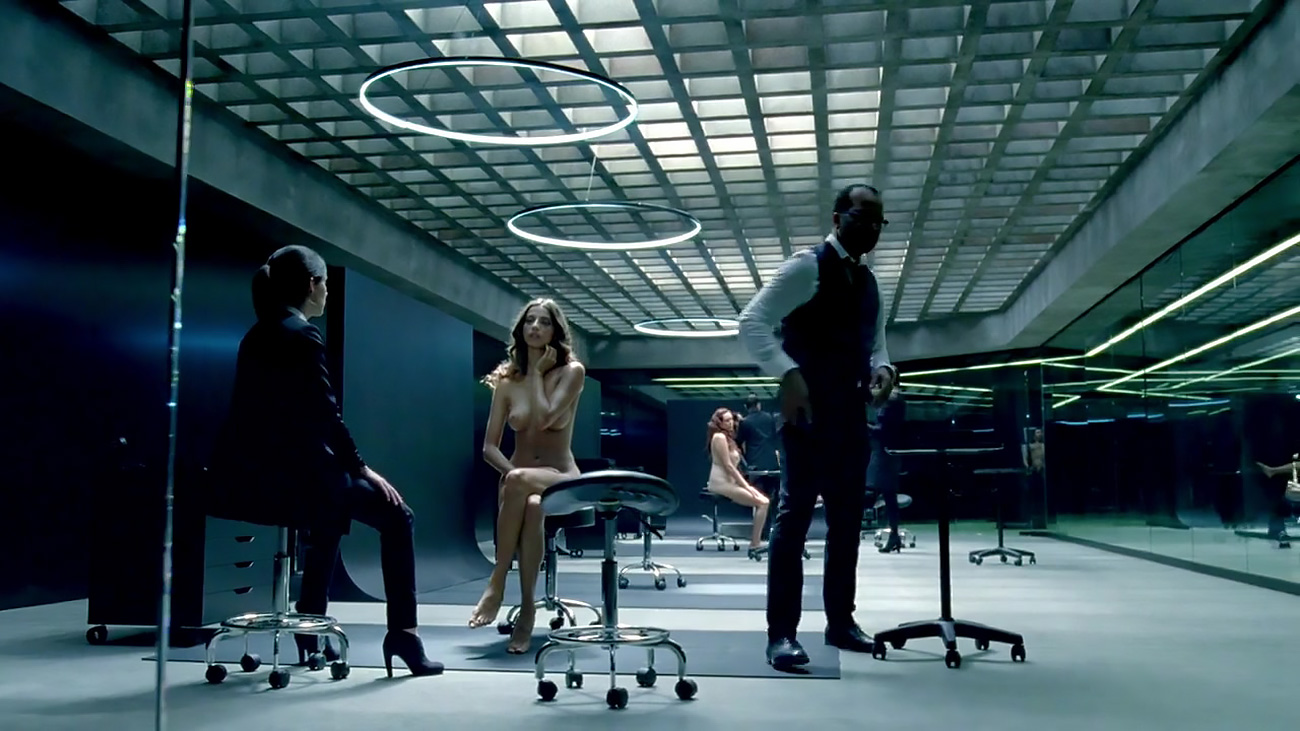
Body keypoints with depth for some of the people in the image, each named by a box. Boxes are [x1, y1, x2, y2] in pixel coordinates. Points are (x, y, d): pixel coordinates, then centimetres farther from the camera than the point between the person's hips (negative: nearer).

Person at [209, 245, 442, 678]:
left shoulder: (257, 335, 15)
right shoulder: (303, 335, -11)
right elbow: (325, 416, -14)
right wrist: (362, 469, -3)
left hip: (248, 473, 9)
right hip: (287, 473, -9)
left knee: (334, 510, 34)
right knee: (396, 516, 1)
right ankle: (403, 632, -3)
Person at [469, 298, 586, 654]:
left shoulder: (571, 372, -2)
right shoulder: (507, 379, 6)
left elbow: (544, 418, -19)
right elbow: (489, 447, 3)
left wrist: (536, 372, -8)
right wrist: (510, 471, -16)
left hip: (562, 480, -2)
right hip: (517, 479, 2)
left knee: (533, 506, -39)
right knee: (530, 507, -36)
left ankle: (497, 582, -27)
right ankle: (527, 610, -32)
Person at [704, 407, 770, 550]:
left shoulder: (727, 437, 18)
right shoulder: (719, 437, -11)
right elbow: (728, 466, -16)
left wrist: (746, 485, 7)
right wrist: (746, 487, -15)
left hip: (730, 481, 9)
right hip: (721, 483, -9)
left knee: (763, 501, 2)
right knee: (762, 503, -16)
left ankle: (756, 540, -4)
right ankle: (755, 544, -16)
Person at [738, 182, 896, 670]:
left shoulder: (868, 283, 18)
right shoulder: (808, 265, -6)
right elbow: (752, 322, -13)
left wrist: (882, 368, -2)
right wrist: (788, 374, -25)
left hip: (851, 413, 8)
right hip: (809, 410, -8)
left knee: (847, 517, 10)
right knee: (796, 512, -9)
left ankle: (840, 621, 21)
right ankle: (781, 632, -6)